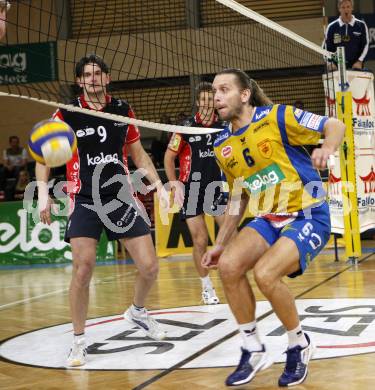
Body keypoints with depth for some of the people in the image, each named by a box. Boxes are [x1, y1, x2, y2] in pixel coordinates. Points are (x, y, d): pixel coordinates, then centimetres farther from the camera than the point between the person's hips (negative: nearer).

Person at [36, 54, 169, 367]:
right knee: (83, 271, -15)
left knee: (149, 267, -1)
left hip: (121, 197, 3)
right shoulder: (66, 114, -2)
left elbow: (139, 154, 16)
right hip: (84, 201, -3)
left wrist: (159, 186, 9)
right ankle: (79, 341, 3)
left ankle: (138, 311, 31)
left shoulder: (123, 110, 7)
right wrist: (43, 194, -9)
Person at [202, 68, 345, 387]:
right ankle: (253, 351, -1)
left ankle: (299, 344, 0)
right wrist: (220, 243, 15)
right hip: (268, 219, 6)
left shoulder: (277, 117, -11)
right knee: (228, 265, -18)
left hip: (308, 216, -6)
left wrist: (327, 148, -31)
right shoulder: (222, 146, 7)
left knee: (265, 274, -27)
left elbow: (336, 126, -8)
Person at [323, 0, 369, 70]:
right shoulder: (331, 27, 3)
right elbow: (326, 47, 8)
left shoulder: (361, 25, 2)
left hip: (356, 66, 0)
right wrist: (330, 63, -5)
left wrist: (360, 61, -6)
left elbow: (365, 45, 5)